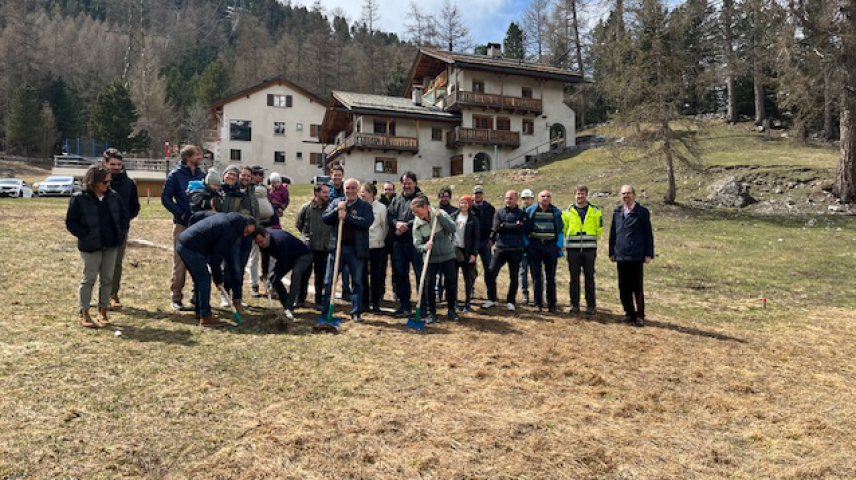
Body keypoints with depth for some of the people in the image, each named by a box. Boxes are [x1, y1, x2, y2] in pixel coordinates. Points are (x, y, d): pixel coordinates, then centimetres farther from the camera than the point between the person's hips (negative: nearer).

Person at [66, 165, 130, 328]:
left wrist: (120, 233, 3)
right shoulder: (79, 199, -8)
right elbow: (71, 222, -5)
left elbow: (125, 215, 13)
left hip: (111, 246, 5)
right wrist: (85, 235, -11)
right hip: (91, 247, -4)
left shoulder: (113, 196, 4)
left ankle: (103, 312, 19)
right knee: (89, 279, 1)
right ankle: (83, 313, 13)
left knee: (108, 279, 8)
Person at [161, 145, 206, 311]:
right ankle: (176, 297, 9)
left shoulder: (202, 175, 9)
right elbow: (165, 198, -4)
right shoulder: (175, 175, -3)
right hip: (182, 225, -4)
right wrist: (180, 213, -11)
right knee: (180, 262, -1)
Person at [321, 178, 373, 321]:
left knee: (357, 282, 6)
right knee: (329, 281, 7)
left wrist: (347, 216, -18)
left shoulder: (365, 206, 1)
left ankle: (356, 313, 16)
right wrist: (337, 210, -12)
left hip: (356, 249, -2)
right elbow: (324, 219, 2)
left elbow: (367, 222, -16)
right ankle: (326, 311, 19)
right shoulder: (336, 202, 10)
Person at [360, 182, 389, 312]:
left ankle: (376, 303, 13)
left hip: (376, 245, -2)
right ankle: (364, 302, 17)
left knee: (376, 275, 4)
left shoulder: (381, 207, -4)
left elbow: (385, 226, 1)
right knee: (363, 275, 7)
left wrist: (380, 239, 4)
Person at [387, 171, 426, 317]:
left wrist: (407, 226, -19)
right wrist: (396, 223, -13)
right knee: (401, 274, 12)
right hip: (399, 242, 6)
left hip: (415, 242, -5)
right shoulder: (396, 200, 16)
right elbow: (389, 216, 8)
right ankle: (404, 305, 22)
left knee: (420, 274, -2)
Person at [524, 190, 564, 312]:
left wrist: (559, 246, 2)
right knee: (536, 277, 2)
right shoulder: (530, 210, 3)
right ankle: (538, 304, 9)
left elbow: (560, 230, 10)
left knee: (551, 277, 4)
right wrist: (526, 245, 0)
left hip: (551, 246, 0)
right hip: (534, 246, 0)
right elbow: (525, 229, 7)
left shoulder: (556, 212, 6)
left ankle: (552, 304, 12)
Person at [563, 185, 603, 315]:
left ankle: (591, 305, 11)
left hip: (589, 249, 0)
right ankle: (574, 304, 13)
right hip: (573, 250, 0)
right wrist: (565, 244, 10)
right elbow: (563, 229, 15)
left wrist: (594, 243, 13)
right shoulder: (568, 211, 6)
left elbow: (599, 229, 13)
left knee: (589, 277, 3)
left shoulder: (595, 211, 6)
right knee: (574, 278, 4)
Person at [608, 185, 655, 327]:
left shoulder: (642, 212, 1)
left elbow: (648, 234, 0)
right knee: (623, 288, 7)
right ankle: (629, 313, 19)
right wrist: (611, 252, 11)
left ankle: (640, 315, 8)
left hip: (636, 256, -4)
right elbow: (613, 233, 15)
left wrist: (649, 254, -5)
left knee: (637, 288, -1)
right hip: (620, 256, 4)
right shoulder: (617, 213, 12)